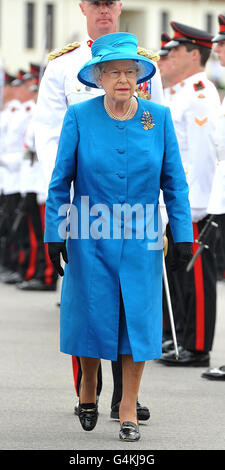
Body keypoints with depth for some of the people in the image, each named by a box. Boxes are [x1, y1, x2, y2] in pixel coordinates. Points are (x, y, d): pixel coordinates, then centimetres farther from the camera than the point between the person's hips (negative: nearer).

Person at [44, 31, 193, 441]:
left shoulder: (158, 117, 0)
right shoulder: (79, 117, -4)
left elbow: (174, 181, 3)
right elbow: (61, 180, 0)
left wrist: (182, 234, -1)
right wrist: (55, 234, -3)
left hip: (141, 240, 1)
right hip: (90, 239, -1)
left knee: (138, 320, 0)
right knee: (91, 316, 4)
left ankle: (128, 408, 11)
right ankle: (88, 390, 30)